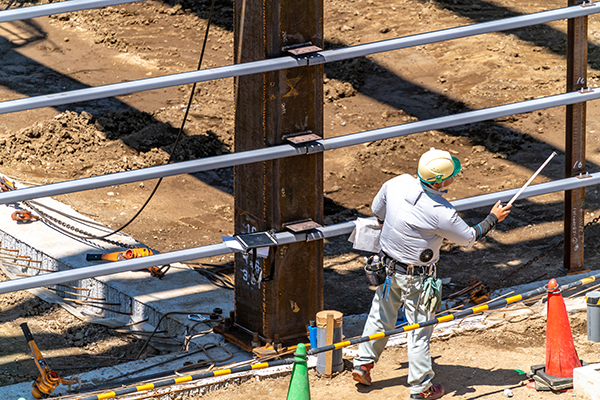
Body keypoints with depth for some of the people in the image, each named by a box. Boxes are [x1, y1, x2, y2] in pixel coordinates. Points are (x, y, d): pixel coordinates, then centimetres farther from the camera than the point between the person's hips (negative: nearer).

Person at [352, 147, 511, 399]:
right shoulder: (442, 213, -29)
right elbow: (469, 238, -12)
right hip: (416, 277, -6)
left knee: (381, 317, 23)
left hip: (387, 264, 6)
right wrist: (493, 219, 5)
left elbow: (377, 211, 6)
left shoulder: (397, 183, -13)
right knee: (420, 328, 9)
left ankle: (363, 364, 34)